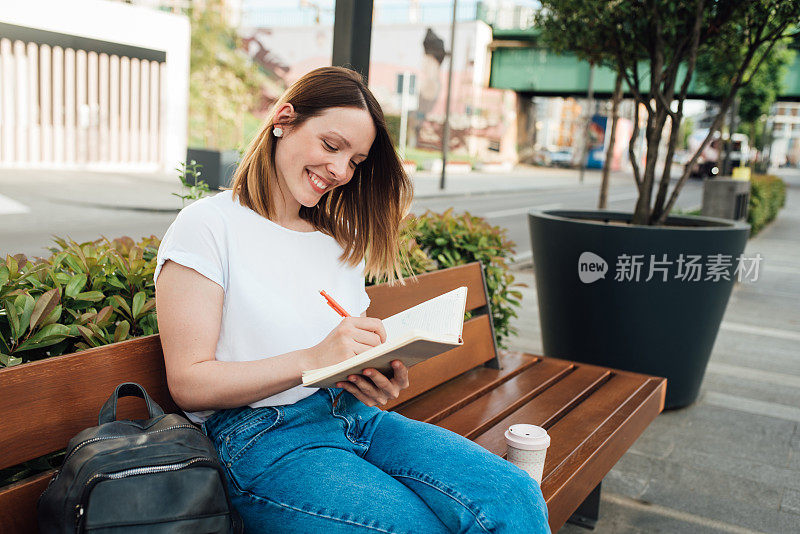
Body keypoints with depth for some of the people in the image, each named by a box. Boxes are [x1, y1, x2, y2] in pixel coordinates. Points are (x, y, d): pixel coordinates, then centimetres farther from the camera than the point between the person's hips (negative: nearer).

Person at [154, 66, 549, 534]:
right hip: (261, 439, -5)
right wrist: (313, 359, -19)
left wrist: (382, 380, -5)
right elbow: (189, 383, -9)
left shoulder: (342, 241, 19)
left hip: (354, 416, 6)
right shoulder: (207, 226, -2)